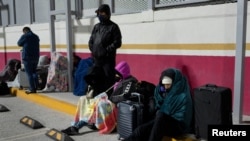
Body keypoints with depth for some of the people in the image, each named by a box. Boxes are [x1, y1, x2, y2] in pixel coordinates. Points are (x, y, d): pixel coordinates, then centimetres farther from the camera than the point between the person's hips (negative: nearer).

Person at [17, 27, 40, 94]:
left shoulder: (25, 36, -7)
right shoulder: (36, 37, 12)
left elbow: (19, 43, 4)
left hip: (27, 57, -6)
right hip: (36, 57, 6)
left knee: (29, 73, -3)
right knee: (34, 72, 16)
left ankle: (32, 89, -4)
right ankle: (36, 87, 14)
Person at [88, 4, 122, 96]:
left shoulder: (113, 27, -2)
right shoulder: (96, 26, 17)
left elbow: (117, 42, -9)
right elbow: (91, 40, 20)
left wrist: (107, 50, -16)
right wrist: (93, 49, 4)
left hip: (108, 59, -6)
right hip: (96, 58, 7)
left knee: (108, 80, -6)